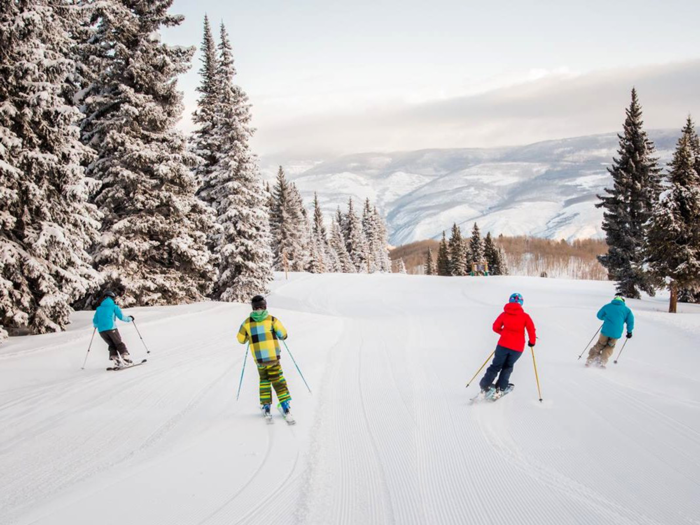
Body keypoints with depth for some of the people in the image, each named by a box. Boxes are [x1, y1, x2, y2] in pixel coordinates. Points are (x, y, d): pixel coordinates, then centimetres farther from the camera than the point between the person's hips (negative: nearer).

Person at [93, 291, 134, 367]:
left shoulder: (99, 308, 18)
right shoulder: (113, 306, 8)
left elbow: (95, 322, 19)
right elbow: (121, 317, 2)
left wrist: (96, 325, 41)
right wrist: (129, 319, 20)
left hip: (101, 330, 4)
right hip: (111, 328, -4)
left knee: (111, 345, 16)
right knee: (119, 343, 3)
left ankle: (115, 358, -1)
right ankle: (125, 357, -13)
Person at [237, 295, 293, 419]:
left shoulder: (247, 322, 0)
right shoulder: (271, 319, -5)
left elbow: (241, 339, 9)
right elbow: (283, 335, -6)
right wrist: (277, 333, 16)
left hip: (259, 359, 2)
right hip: (273, 357, -2)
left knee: (264, 380, 20)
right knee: (278, 381, 8)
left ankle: (266, 406, 16)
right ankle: (285, 406, 1)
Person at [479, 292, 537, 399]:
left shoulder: (504, 314, 4)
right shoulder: (525, 316, -1)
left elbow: (495, 327, 8)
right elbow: (531, 329, -5)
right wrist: (532, 341, 12)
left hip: (503, 345, 1)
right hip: (517, 348, -1)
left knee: (496, 365, 12)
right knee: (507, 366, 19)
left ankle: (485, 385, 2)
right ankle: (500, 388, 14)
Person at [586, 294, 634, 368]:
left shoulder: (608, 306, 9)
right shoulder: (626, 309, 8)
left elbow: (599, 315, 19)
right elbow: (630, 320, 2)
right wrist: (629, 331, 15)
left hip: (606, 330, 0)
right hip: (616, 333, 0)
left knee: (600, 344, 20)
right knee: (610, 347, 21)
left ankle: (591, 359, 13)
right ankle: (602, 361, 7)